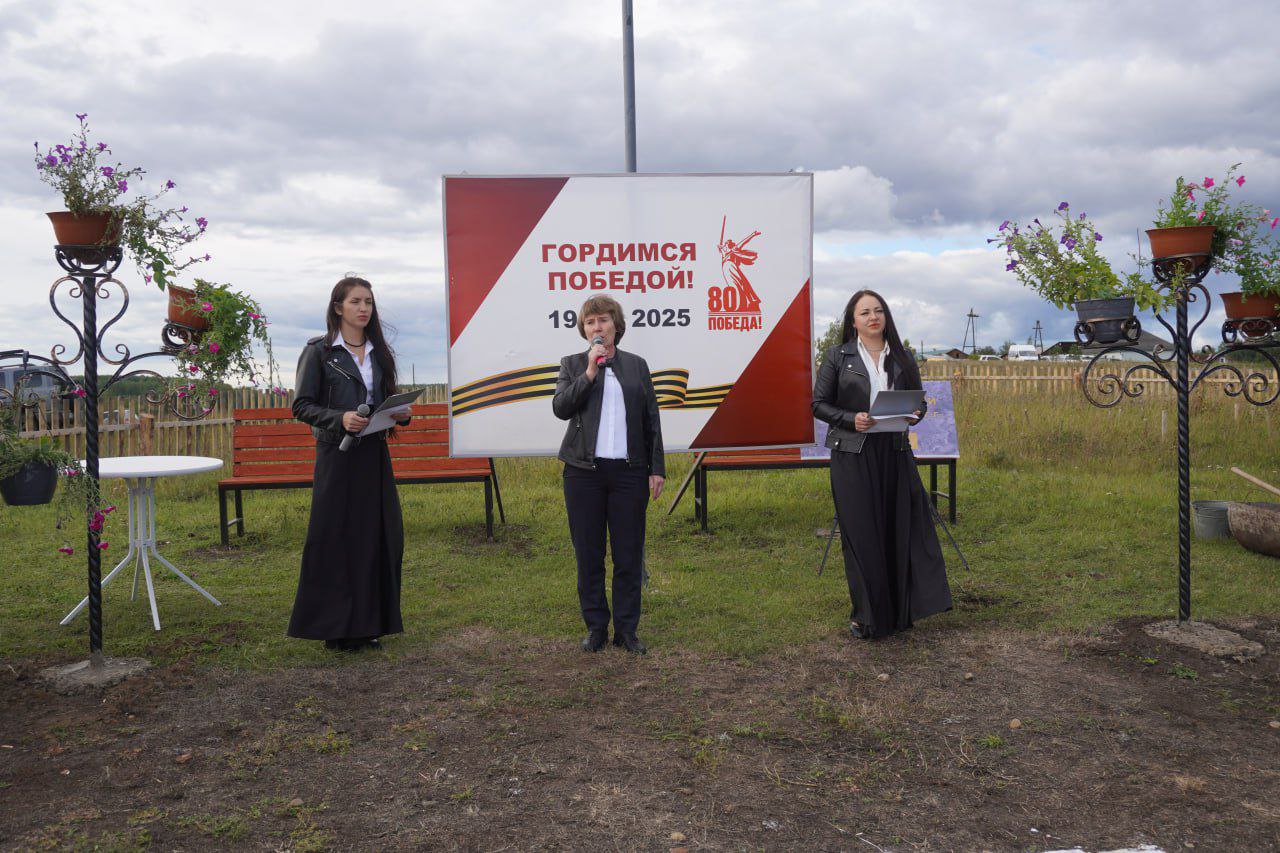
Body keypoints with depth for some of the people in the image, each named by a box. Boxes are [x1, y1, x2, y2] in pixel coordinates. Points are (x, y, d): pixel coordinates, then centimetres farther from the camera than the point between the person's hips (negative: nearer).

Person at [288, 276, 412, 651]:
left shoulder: (378, 352, 13)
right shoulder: (318, 351, -3)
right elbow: (301, 405, -6)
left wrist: (401, 413, -2)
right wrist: (340, 418, -21)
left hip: (375, 454, 5)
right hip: (337, 454, -5)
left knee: (379, 537, 5)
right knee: (335, 539, -1)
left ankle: (367, 623, 17)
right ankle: (335, 626, 10)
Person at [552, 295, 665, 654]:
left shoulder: (637, 365, 11)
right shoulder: (573, 364, 8)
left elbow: (652, 420, 10)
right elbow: (560, 408, -7)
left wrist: (657, 468, 4)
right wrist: (590, 371, -12)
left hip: (629, 470, 1)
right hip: (584, 472, 0)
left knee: (629, 554, 3)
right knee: (589, 554, 5)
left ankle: (626, 629, 14)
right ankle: (596, 627, 17)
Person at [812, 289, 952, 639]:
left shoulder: (902, 357, 11)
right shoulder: (838, 356, 2)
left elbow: (920, 401, 16)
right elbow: (819, 404, 1)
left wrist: (913, 414, -7)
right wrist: (852, 420, -15)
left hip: (894, 453, 3)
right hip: (853, 455, -3)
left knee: (900, 530, 3)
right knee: (861, 534, 1)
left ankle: (900, 611, 18)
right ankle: (865, 615, 14)